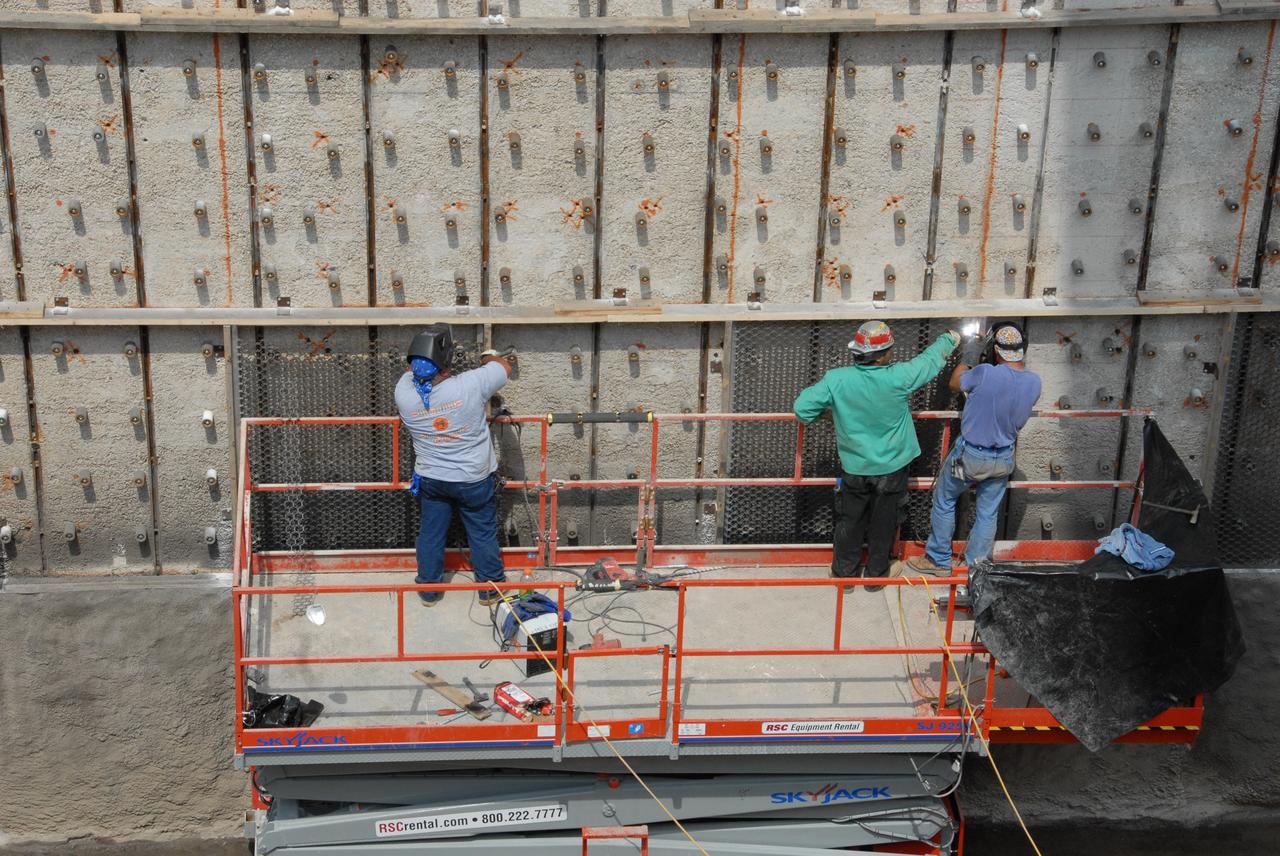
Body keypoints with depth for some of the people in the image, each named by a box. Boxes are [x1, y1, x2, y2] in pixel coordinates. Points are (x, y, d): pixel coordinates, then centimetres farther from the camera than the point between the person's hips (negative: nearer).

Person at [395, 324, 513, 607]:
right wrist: (489, 357, 9)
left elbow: (412, 371, 5)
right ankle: (489, 588, 32)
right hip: (474, 479, -2)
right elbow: (505, 368, -10)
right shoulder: (470, 386, -32)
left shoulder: (404, 392, -22)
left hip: (431, 479, 2)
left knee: (430, 534, 20)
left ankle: (429, 589, 34)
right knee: (483, 533, 17)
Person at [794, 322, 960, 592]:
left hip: (855, 467, 1)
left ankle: (844, 573, 30)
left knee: (850, 522, 19)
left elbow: (803, 408, -16)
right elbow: (930, 361, -4)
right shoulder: (897, 377, -23)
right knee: (883, 524, 18)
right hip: (891, 468, -1)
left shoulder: (836, 380, -21)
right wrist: (949, 339, 17)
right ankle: (875, 575, 32)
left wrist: (826, 409, 6)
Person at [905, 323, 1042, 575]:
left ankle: (939, 560, 27)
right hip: (1003, 459, 4)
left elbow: (955, 384, -8)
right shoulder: (1034, 382, -11)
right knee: (988, 514, 17)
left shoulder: (985, 373, -27)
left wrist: (968, 358, 6)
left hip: (970, 455, -4)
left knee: (944, 501, 17)